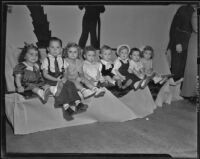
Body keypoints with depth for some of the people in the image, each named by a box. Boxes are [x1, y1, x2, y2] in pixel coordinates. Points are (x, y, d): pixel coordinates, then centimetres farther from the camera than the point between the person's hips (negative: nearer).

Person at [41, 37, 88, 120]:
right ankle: (66, 106, -30)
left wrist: (64, 78, -14)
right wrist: (56, 79, -18)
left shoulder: (62, 60, 13)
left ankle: (77, 103, -26)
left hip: (61, 80, 4)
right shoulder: (46, 60, 0)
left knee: (70, 84, -23)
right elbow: (45, 74, -7)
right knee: (62, 86, -30)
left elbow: (65, 72, 10)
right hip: (51, 81, -4)